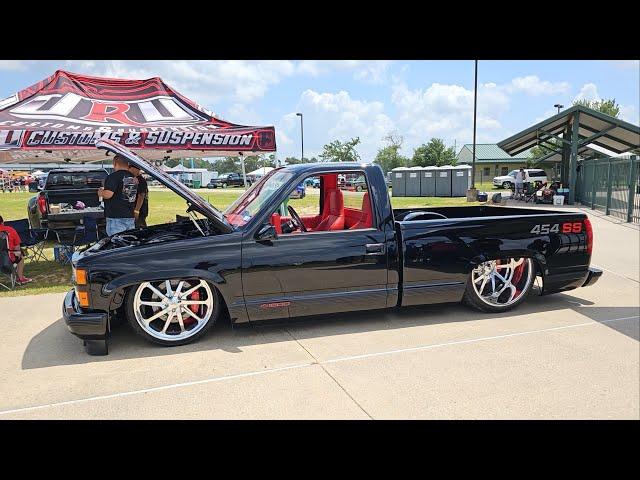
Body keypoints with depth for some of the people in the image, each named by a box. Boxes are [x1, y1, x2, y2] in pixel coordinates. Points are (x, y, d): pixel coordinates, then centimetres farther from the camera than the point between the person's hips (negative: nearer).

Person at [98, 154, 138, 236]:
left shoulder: (114, 176, -11)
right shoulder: (133, 178, 10)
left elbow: (108, 194, -20)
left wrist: (101, 192, -1)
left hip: (116, 218, -7)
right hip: (130, 217, 7)